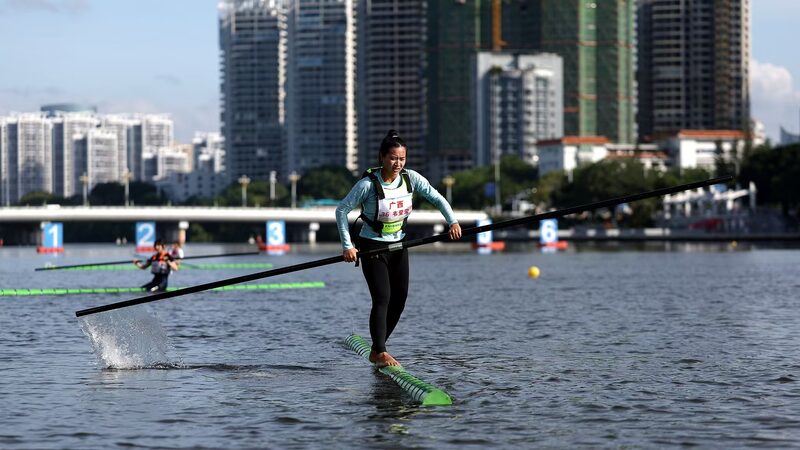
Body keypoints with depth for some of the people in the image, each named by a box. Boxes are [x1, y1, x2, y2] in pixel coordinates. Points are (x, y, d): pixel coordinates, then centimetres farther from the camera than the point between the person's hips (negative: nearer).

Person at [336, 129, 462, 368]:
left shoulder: (410, 178, -8)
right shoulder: (368, 184, -21)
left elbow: (436, 198, -1)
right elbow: (342, 210, -16)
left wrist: (452, 221, -15)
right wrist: (347, 246, -19)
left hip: (398, 245, 6)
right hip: (372, 247, -6)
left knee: (400, 297, 7)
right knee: (382, 298, -15)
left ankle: (377, 349, 21)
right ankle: (380, 353, -12)